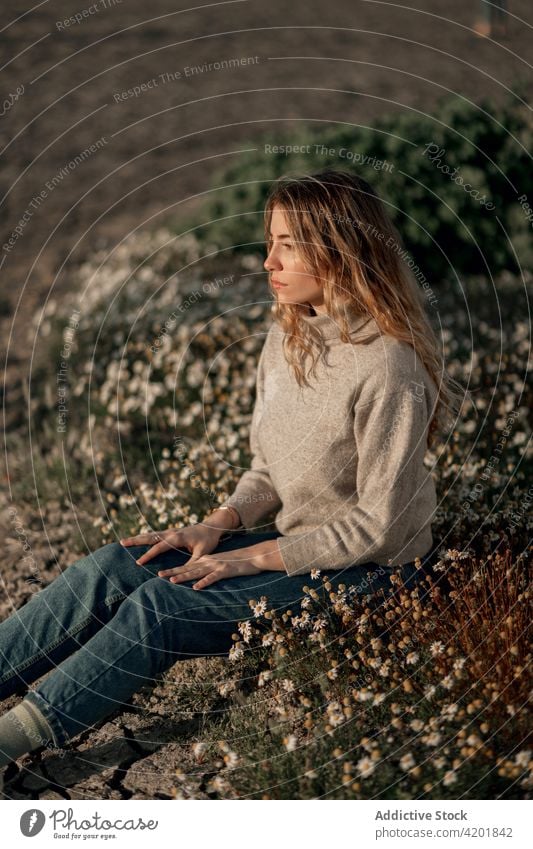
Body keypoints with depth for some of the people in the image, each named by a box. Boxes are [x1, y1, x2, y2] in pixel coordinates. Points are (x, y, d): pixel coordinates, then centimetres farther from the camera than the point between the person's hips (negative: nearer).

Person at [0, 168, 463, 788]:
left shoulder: (387, 366, -23)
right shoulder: (288, 332, 3)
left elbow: (378, 524, -20)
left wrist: (254, 557, -18)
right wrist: (219, 525, -6)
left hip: (368, 570, -7)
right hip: (296, 540, 8)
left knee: (160, 607, -22)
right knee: (109, 571, -10)